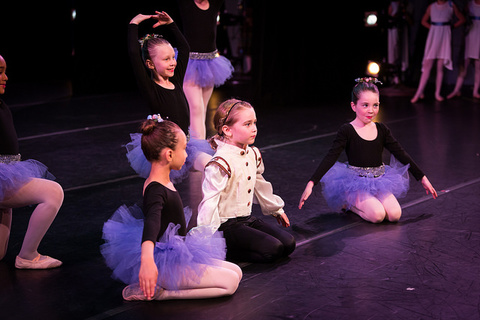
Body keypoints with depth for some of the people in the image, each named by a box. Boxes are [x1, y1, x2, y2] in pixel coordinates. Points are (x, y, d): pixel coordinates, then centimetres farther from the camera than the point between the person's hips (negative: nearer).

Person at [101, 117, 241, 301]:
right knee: (229, 283, -14)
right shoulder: (155, 190, -26)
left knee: (236, 271, 11)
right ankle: (156, 291, -14)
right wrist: (147, 260, -62)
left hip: (175, 255, 10)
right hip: (165, 264, -10)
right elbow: (151, 223, -46)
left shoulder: (164, 183, 6)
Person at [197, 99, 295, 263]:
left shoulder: (253, 154, 7)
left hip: (248, 218, 9)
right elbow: (210, 201, -24)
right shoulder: (221, 163, -22)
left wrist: (276, 209, 35)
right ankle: (222, 250, -7)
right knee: (273, 249, -19)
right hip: (227, 224, -9)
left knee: (289, 244, 0)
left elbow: (260, 185, 25)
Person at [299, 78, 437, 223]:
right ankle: (348, 203, 2)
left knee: (395, 214, -18)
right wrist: (311, 184, -25)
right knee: (377, 215, -28)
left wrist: (423, 178, 14)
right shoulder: (347, 131, -8)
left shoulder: (381, 130, 7)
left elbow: (401, 155, 13)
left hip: (379, 182, 5)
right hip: (356, 183, -5)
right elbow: (330, 159, -14)